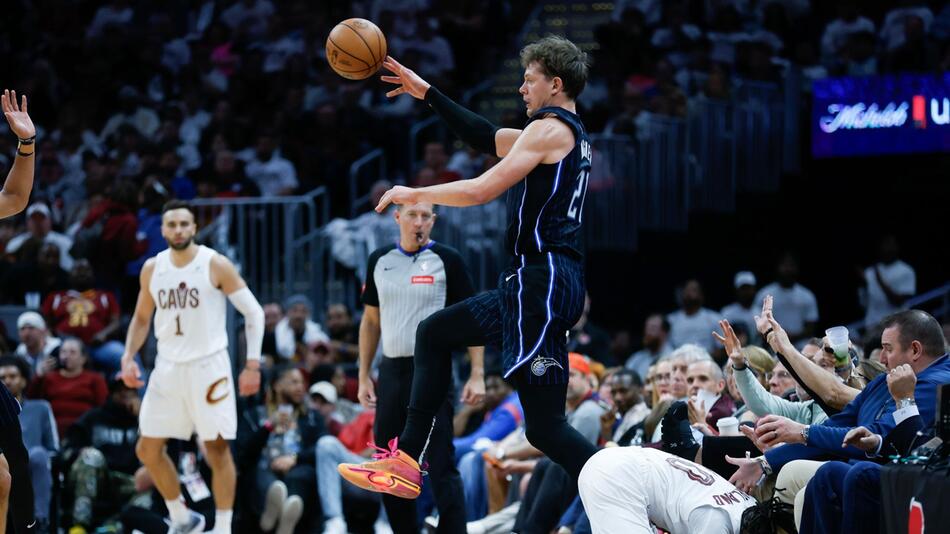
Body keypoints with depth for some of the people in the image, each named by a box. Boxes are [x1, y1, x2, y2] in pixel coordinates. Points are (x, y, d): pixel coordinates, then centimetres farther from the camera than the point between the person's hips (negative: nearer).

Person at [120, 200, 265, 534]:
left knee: (217, 449, -1)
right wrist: (128, 356, 0)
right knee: (148, 450, 4)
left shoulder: (216, 265, -9)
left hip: (208, 366, -5)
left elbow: (254, 312, -6)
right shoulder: (152, 268, 4)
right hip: (168, 368, 5)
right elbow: (142, 318, 17)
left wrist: (253, 364, -12)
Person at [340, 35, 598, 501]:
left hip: (542, 284, -10)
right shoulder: (572, 135, 19)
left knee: (545, 426, -12)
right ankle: (406, 466, 22)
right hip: (538, 282, 10)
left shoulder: (549, 130, -10)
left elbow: (481, 190, -16)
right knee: (433, 334, 23)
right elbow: (485, 137, 27)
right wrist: (426, 93, 30)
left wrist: (413, 195, -2)